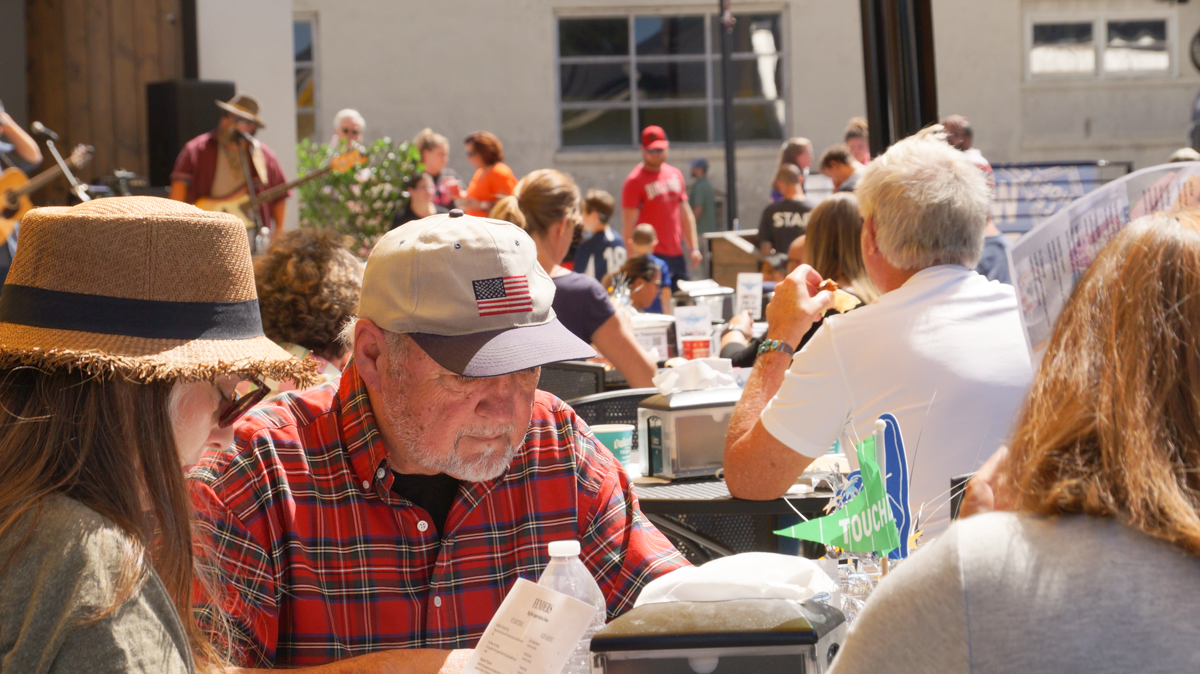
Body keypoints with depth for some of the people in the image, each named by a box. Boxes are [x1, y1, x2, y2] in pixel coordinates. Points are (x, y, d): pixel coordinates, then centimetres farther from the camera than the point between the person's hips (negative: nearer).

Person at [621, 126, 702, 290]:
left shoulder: (675, 175, 14)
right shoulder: (635, 181, -6)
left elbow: (685, 214, 19)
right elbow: (628, 225, -10)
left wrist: (693, 247, 13)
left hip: (677, 254, 6)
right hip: (651, 257, -6)